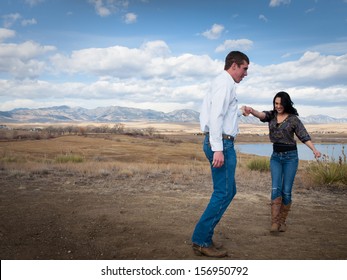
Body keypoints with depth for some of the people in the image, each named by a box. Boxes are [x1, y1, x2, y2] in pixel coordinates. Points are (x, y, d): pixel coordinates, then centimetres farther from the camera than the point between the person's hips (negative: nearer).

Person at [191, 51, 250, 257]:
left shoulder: (225, 84, 22)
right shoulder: (225, 83, -10)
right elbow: (216, 116, -21)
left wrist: (239, 112, 35)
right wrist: (217, 149, -25)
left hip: (220, 143, 11)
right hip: (221, 143, -11)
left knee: (229, 191, 14)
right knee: (223, 193, -8)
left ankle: (204, 236, 18)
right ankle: (201, 241, -1)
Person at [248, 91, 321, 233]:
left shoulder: (293, 119, -5)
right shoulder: (272, 115, 3)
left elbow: (304, 136, -8)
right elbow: (261, 115, -18)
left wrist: (314, 149, -25)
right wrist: (252, 111, -40)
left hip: (290, 156, -2)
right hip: (276, 156, 2)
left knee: (286, 191, -2)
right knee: (276, 188, -10)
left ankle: (282, 221, 12)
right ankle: (274, 222, -10)